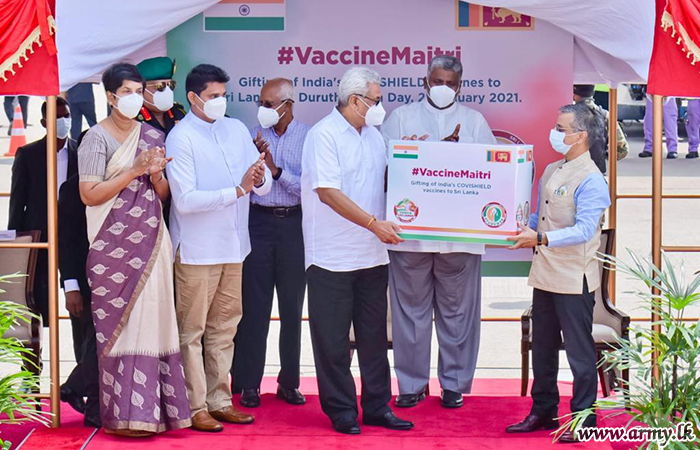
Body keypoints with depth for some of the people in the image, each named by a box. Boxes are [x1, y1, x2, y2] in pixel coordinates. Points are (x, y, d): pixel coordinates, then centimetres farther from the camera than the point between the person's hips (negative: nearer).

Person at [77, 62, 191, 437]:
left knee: (153, 318, 1)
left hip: (151, 242, 5)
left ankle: (151, 407, 6)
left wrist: (156, 175, -6)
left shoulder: (152, 136, 13)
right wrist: (134, 170, -14)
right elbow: (89, 194, -10)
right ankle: (124, 414, -2)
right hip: (115, 245, -5)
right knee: (120, 325, -5)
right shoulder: (97, 138, -2)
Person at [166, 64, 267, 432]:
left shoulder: (236, 129, 9)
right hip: (197, 249, -6)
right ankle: (194, 407, 6)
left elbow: (265, 187, 7)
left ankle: (219, 400, 21)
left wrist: (260, 178, -17)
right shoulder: (181, 137, -10)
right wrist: (238, 190, -23)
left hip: (234, 246, 6)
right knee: (191, 331, 0)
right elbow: (184, 199, -18)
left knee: (224, 327, 12)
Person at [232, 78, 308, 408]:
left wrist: (278, 171, -15)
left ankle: (289, 382, 17)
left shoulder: (307, 137, 0)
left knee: (292, 306, 7)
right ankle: (249, 383, 8)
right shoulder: (253, 137, 6)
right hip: (258, 223, 1)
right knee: (254, 305, 1)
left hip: (294, 224, -1)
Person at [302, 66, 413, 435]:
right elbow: (328, 191, -20)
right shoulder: (324, 134, -11)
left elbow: (386, 181, 21)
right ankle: (341, 411, 12)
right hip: (332, 257, -7)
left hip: (372, 254, 7)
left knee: (374, 335, 11)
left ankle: (377, 407, 19)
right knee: (333, 340, 2)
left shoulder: (373, 136, 13)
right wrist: (374, 223, -22)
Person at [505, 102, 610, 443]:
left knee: (579, 352, 1)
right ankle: (543, 412, 28)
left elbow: (584, 230, -24)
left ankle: (584, 420, 10)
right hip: (545, 275, 9)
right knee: (542, 348, 16)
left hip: (574, 280, -9)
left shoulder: (591, 180, -15)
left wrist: (541, 239, -31)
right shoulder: (551, 171, 12)